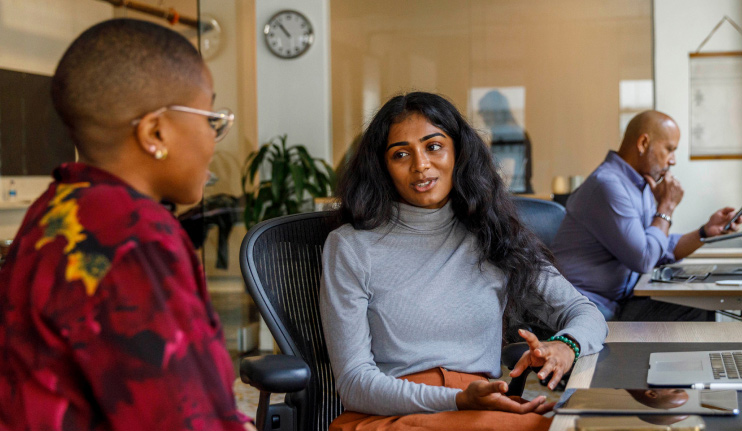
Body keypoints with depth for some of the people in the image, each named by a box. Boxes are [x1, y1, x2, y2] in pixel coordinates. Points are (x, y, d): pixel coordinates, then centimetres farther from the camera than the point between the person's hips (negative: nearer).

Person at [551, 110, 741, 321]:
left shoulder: (642, 185, 16)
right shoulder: (607, 185, -18)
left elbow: (663, 252, 20)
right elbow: (643, 260, -20)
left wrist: (707, 231, 8)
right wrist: (666, 206, -8)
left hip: (621, 302, 10)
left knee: (698, 313, -7)